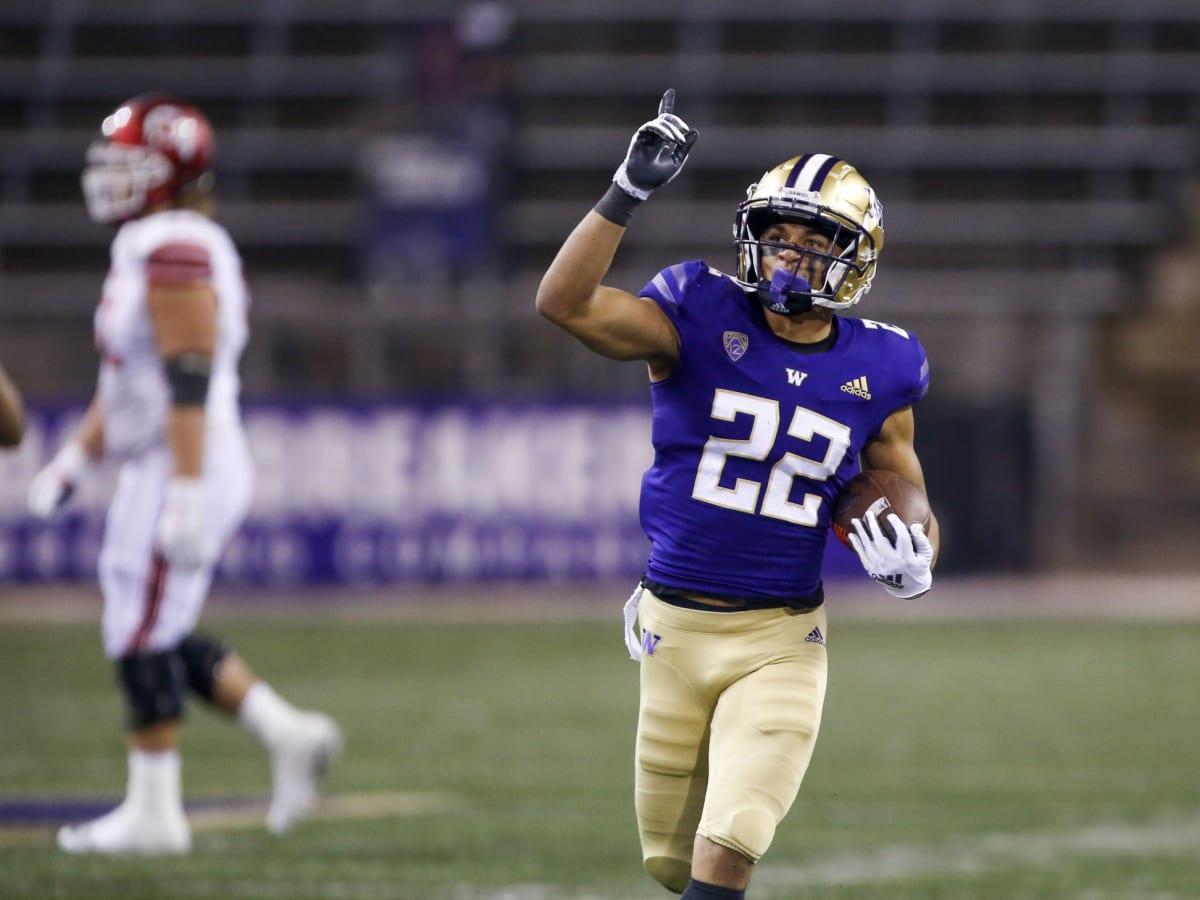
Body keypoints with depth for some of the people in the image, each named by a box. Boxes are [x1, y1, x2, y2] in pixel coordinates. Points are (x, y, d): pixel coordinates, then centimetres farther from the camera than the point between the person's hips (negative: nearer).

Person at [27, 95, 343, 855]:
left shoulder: (175, 252, -17)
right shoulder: (148, 250, 15)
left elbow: (189, 381, -23)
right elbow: (125, 383, 22)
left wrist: (185, 495, -25)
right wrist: (75, 460, 20)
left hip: (181, 470, -10)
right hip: (160, 472, 10)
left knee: (145, 641, -4)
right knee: (161, 640, 15)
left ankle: (153, 812, 2)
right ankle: (288, 734, 13)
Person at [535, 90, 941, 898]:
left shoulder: (874, 378, -1)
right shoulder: (701, 323, -7)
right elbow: (564, 302, -20)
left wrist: (912, 562, -11)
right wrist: (629, 194, -28)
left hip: (783, 641, -1)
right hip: (677, 625, 1)